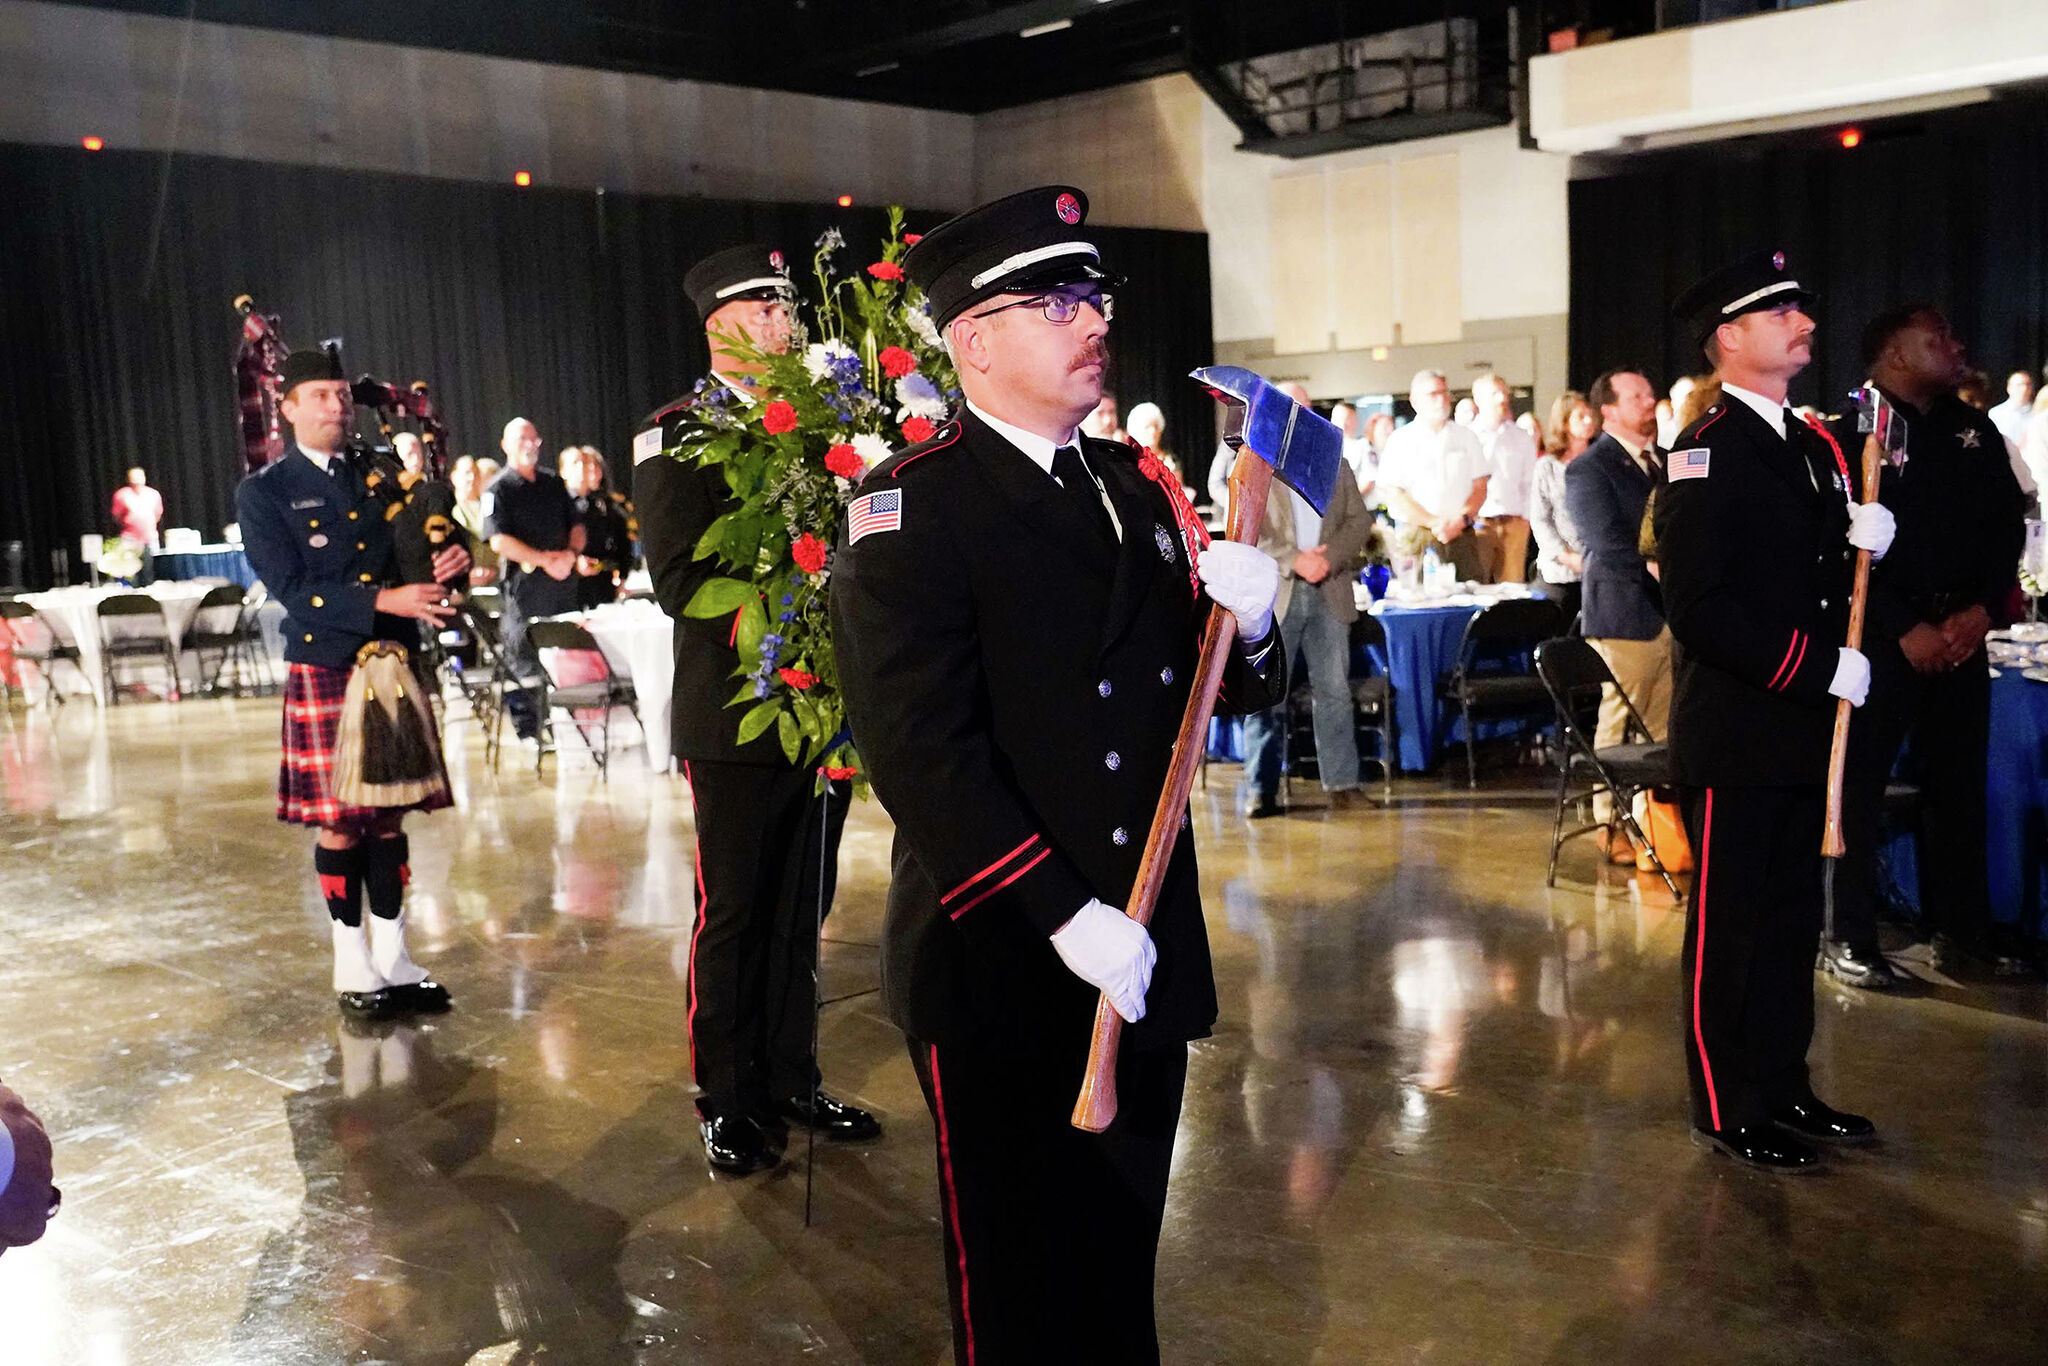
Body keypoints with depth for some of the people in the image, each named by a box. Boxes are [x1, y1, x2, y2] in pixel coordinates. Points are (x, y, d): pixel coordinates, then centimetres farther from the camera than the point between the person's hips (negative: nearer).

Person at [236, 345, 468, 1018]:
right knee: (340, 823, 3)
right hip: (325, 674, -4)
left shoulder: (379, 479, 11)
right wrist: (384, 600, -22)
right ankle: (353, 967, 16)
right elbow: (293, 591, -11)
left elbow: (416, 553, 16)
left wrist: (449, 562, -8)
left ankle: (393, 959, 18)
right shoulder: (263, 493, -2)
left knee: (389, 816, 9)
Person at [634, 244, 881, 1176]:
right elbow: (678, 577, -12)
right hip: (738, 709, -5)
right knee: (734, 912, 4)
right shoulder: (675, 434, -4)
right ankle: (727, 1102, 18)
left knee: (802, 907, 13)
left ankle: (790, 1080, 27)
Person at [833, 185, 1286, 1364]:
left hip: (1146, 952, 6)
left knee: (1123, 1262, 21)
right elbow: (921, 750, -20)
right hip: (999, 962, -6)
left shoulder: (1141, 489, 10)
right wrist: (1066, 917, -23)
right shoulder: (910, 507, -11)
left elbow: (1239, 691, 11)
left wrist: (1248, 623, -11)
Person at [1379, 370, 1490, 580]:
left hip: (1462, 536, 3)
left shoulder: (1466, 436, 15)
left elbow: (1480, 488, 11)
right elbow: (1394, 494, -4)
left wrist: (1461, 520, -8)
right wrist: (1435, 523, -11)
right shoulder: (1400, 441, 4)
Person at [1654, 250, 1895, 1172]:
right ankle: (1728, 1111, 15)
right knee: (1729, 924, 2)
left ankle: (1783, 1088, 28)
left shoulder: (1811, 447, 15)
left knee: (1792, 918, 15)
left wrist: (1862, 545, -2)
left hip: (1802, 731, 8)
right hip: (1735, 735, -8)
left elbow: (1820, 575, 19)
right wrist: (1817, 668, -19)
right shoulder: (1707, 451, -13)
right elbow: (1699, 609, -21)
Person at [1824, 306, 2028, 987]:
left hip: (1961, 630, 6)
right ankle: (1849, 936, 6)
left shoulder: (1974, 430, 12)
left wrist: (1984, 609, -4)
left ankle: (1962, 924, 24)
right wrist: (1905, 628, -16)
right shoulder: (1851, 435, -6)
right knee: (1859, 784, -2)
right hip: (1878, 634, -5)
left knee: (1959, 782, 11)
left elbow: (2008, 524, 11)